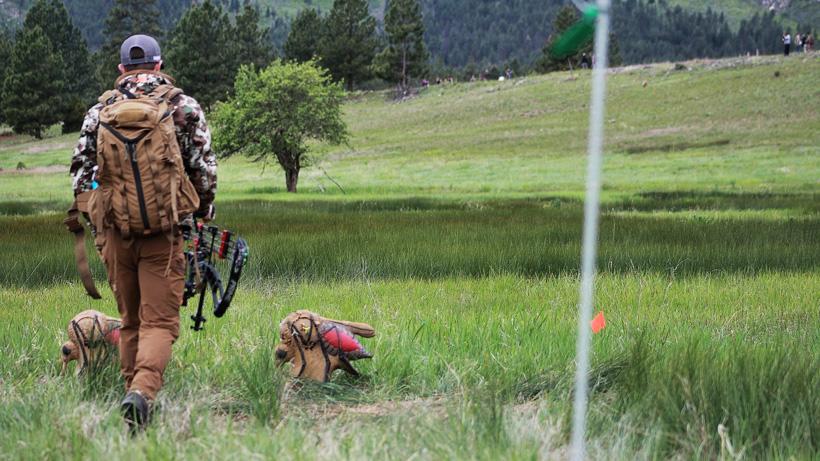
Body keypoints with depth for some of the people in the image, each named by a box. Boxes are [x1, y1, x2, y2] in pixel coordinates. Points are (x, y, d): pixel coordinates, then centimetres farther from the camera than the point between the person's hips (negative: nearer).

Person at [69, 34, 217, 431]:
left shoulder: (99, 112, 7)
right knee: (159, 321, -3)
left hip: (115, 232, 3)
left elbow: (80, 176, 7)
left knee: (130, 321, 16)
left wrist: (96, 225, 18)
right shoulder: (184, 107, 0)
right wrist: (203, 212, 16)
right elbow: (205, 172, -1)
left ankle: (134, 391, 19)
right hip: (164, 234, -3)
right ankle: (142, 391, -23)